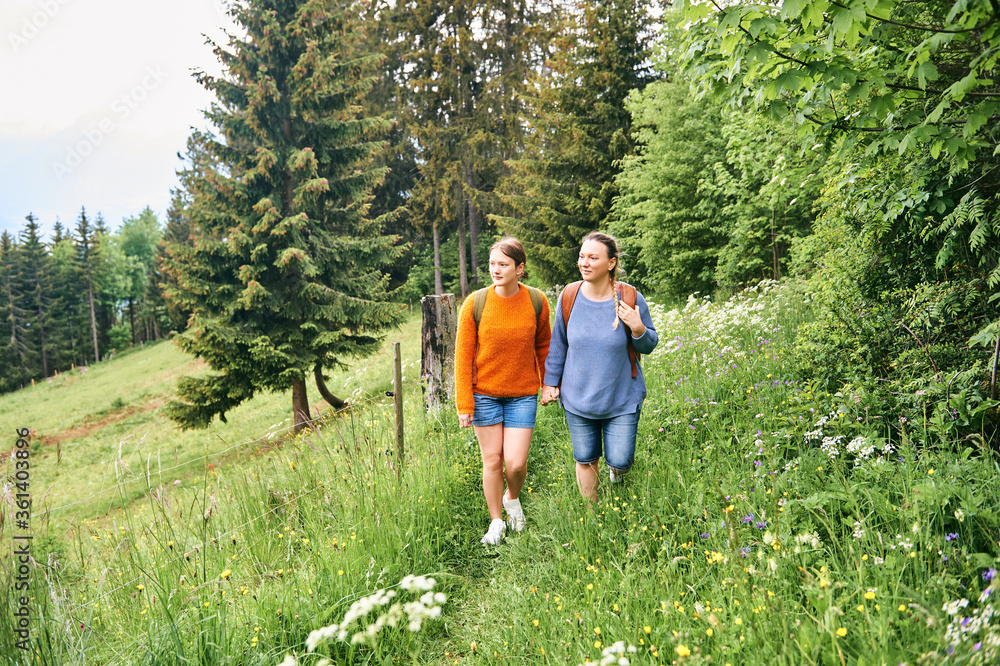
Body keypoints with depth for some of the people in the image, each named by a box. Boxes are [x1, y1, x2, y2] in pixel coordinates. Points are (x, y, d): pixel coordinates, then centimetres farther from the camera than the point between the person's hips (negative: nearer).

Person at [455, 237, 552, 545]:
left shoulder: (537, 302, -7)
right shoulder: (475, 304, -11)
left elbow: (543, 346, 9)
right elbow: (463, 356, -5)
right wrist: (464, 404, -6)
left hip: (522, 395, 0)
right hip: (485, 394, 0)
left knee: (516, 462, -4)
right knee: (492, 461, 7)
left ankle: (513, 499, 30)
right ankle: (496, 522, 27)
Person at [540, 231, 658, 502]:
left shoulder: (630, 298, -13)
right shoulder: (569, 296, -7)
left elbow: (649, 346, -2)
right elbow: (558, 344, 6)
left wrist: (638, 329, -23)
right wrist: (550, 381, 9)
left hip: (622, 399, -2)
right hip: (577, 398, 2)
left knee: (620, 462, 2)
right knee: (585, 461, 13)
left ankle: (616, 471, 40)